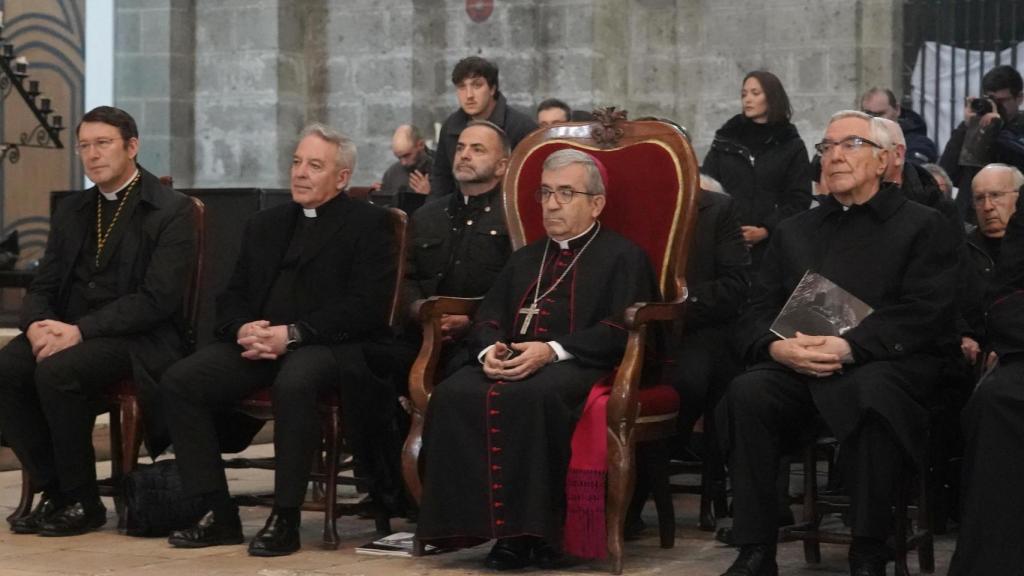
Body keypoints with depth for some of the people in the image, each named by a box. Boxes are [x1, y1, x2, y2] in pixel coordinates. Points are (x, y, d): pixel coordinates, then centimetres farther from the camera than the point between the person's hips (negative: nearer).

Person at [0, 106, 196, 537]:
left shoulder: (171, 211, -5)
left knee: (56, 371, -32)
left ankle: (83, 502, -16)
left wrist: (80, 331, -22)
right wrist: (37, 324, -10)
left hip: (140, 339, -6)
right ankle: (52, 489, -9)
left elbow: (157, 299, -15)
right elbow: (43, 286, 15)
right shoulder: (71, 211, 17)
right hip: (66, 330, 6)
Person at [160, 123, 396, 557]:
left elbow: (366, 308, -10)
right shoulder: (265, 225, 22)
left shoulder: (368, 224, 3)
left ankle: (285, 520, -27)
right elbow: (231, 297, 19)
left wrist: (292, 334, -18)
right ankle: (218, 514, -12)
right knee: (177, 382, -17)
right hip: (259, 342, 6)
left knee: (293, 384, -39)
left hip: (327, 344, -6)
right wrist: (242, 329, -6)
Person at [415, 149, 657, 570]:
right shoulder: (525, 259, 31)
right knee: (454, 394, -27)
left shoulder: (622, 256, 10)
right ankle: (480, 521, -26)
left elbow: (619, 329, -5)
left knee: (530, 396, -39)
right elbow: (488, 317, 23)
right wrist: (490, 349, -3)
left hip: (576, 365, -5)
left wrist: (551, 350, -17)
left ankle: (531, 531, -32)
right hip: (509, 361, 6)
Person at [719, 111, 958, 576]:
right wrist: (776, 346, -10)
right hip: (797, 365, 4)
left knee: (871, 394, -39)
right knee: (747, 393, -29)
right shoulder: (794, 232, 22)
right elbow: (757, 313, 15)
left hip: (886, 363, -3)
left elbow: (925, 313, -5)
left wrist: (849, 346, -19)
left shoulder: (923, 226, 9)